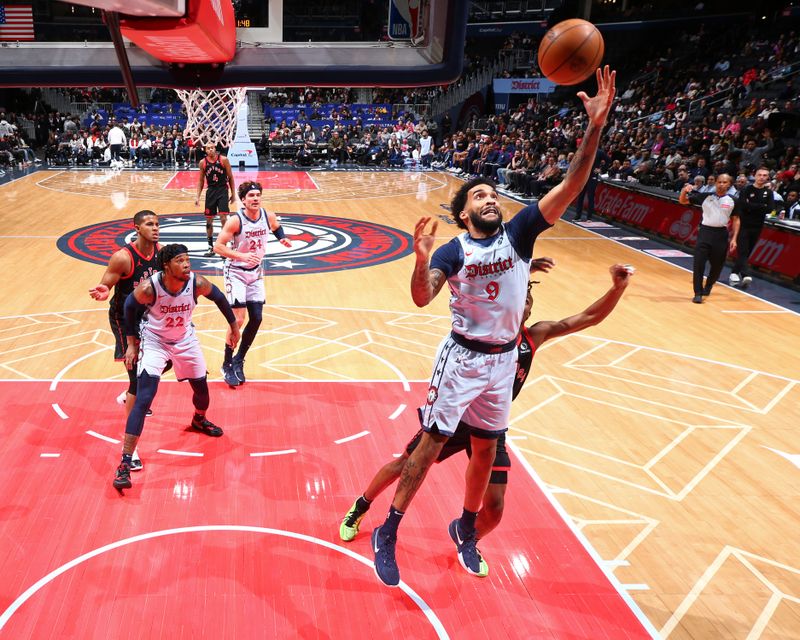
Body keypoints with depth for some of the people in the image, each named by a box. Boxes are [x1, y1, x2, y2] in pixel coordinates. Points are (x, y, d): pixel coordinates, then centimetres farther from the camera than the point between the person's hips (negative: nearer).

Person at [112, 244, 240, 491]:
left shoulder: (197, 283, -24)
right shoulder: (148, 288, -30)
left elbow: (219, 297, -2)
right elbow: (129, 308, -9)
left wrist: (233, 326, 9)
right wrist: (132, 344, -5)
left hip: (185, 339, 4)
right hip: (154, 341, -4)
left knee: (201, 387, 17)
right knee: (143, 399, -16)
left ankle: (199, 420, 54)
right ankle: (125, 463, -13)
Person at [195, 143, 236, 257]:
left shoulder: (223, 160, -6)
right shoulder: (202, 163, 1)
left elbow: (230, 177, 0)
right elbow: (201, 181, 10)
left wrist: (233, 194, -1)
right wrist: (198, 196, 3)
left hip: (222, 190, -3)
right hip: (210, 191, 3)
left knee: (223, 219, -12)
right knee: (209, 220, 6)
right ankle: (211, 247, 18)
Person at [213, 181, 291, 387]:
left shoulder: (268, 216, -6)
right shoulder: (236, 220, -21)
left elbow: (277, 228, 17)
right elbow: (218, 246, -22)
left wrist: (283, 239, -3)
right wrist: (241, 256, -35)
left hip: (255, 272, 6)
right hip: (236, 272, -5)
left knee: (256, 319, 4)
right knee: (238, 320, -11)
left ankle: (238, 361, 22)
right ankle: (227, 365, 6)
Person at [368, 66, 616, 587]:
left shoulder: (519, 232, -3)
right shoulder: (453, 250, -9)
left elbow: (570, 187, -13)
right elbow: (422, 298, -24)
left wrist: (595, 127, -23)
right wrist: (421, 260, -43)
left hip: (504, 359, 4)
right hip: (462, 357, -4)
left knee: (486, 449, 16)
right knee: (432, 444, 1)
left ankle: (466, 529, 38)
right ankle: (388, 534, 16)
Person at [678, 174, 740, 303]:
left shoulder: (732, 201, 3)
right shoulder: (705, 196, 0)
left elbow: (736, 220, 10)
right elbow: (682, 201, 3)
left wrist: (734, 238, 2)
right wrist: (684, 190, -18)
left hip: (721, 234, 2)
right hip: (705, 232, -2)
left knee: (717, 265, 11)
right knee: (698, 263, -11)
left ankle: (707, 287, 36)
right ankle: (698, 293, -3)